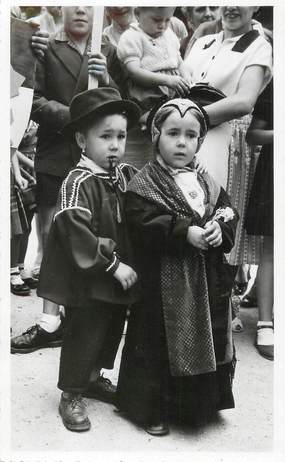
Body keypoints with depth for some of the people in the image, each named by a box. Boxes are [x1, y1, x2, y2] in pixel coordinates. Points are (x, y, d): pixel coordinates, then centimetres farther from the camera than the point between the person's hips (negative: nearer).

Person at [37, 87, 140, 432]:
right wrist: (113, 265, -24)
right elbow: (75, 231, -28)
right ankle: (71, 396, 22)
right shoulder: (78, 182, -20)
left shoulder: (128, 176, 2)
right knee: (84, 333, 3)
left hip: (120, 275, 8)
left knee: (113, 329, 20)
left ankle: (93, 377, 43)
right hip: (87, 279, -7)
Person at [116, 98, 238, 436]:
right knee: (161, 344, 3)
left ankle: (200, 405, 34)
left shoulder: (207, 184, 11)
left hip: (207, 282, 6)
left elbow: (229, 214, 7)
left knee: (207, 341, 15)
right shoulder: (144, 185, -8)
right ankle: (153, 410, 20)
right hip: (165, 283, -6)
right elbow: (144, 225, -19)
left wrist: (220, 228, -15)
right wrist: (186, 232, -27)